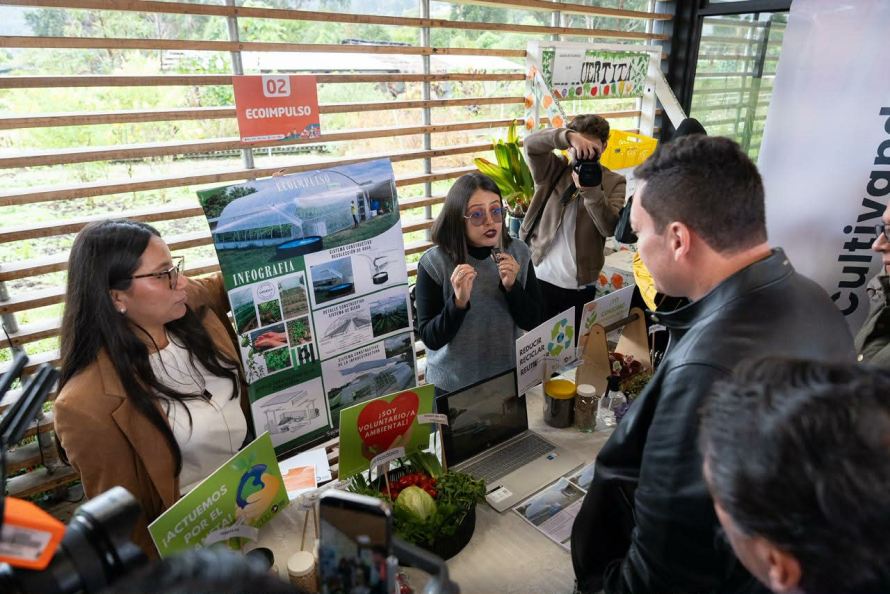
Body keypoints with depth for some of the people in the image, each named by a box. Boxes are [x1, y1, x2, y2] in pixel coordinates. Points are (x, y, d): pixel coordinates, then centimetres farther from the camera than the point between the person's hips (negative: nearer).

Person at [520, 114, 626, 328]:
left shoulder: (614, 182, 2)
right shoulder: (553, 170, 3)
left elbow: (610, 228, -12)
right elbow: (531, 144, -15)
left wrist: (591, 190, -26)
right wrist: (569, 136, -29)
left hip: (581, 286, 0)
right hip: (541, 278, 0)